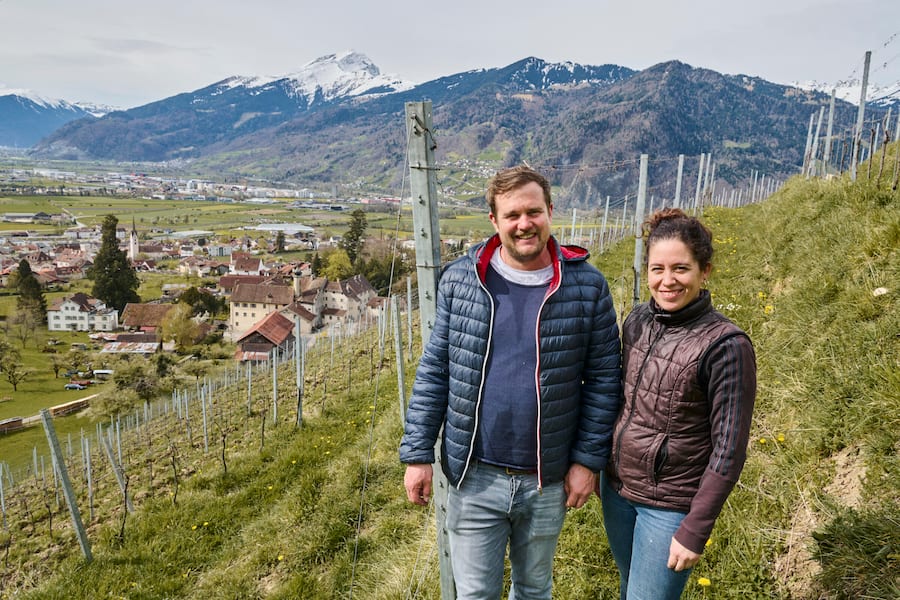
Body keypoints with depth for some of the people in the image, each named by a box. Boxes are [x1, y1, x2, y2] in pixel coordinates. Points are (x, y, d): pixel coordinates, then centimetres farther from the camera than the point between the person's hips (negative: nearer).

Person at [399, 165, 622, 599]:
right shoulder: (459, 279, -6)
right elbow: (433, 372, -2)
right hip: (473, 478, 0)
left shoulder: (587, 286, -8)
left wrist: (588, 460, -5)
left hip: (548, 482, 1)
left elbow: (603, 379, -3)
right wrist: (417, 454, -3)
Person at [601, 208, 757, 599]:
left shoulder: (725, 345, -21)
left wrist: (694, 531, -15)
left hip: (671, 505, -6)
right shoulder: (637, 321, -3)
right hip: (617, 488, 6)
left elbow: (728, 452, -17)